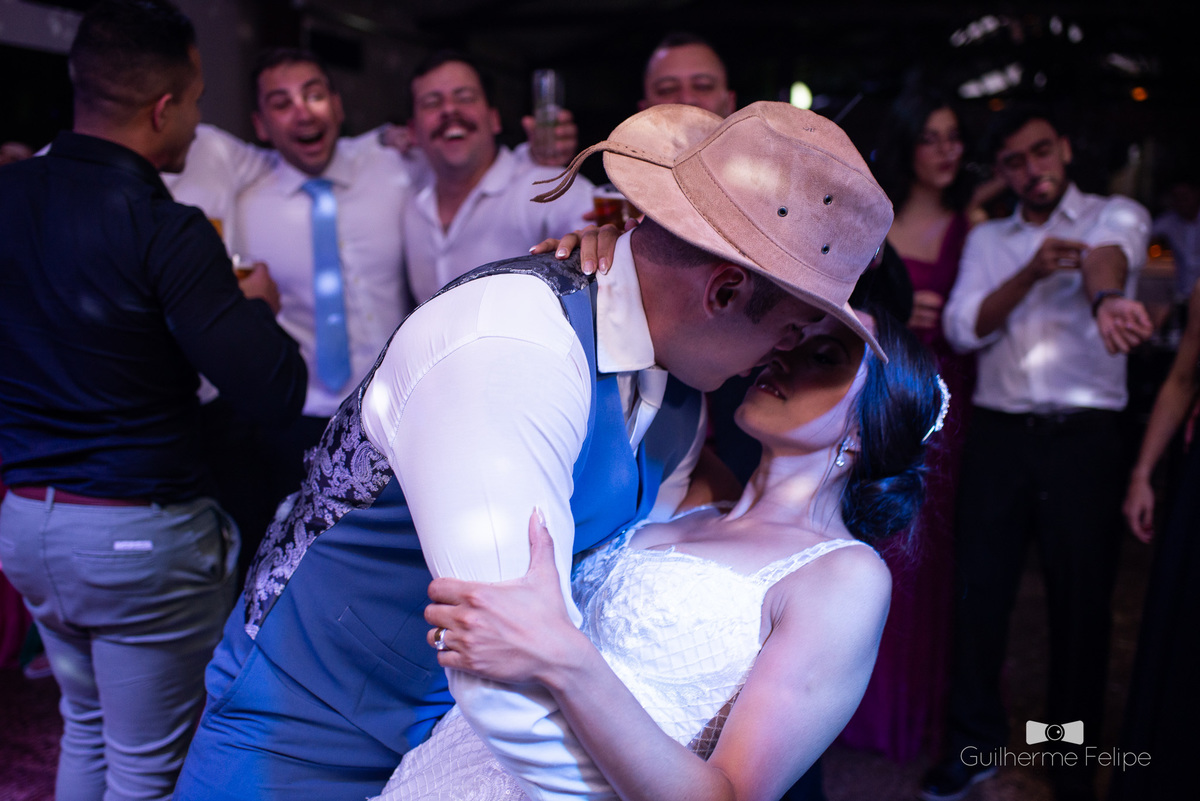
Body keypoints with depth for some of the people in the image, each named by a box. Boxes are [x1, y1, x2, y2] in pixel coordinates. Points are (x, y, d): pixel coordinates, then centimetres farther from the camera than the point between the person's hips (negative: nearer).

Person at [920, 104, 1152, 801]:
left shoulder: (1116, 215, 3)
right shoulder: (988, 239, 13)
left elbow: (1109, 251, -23)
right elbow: (963, 328, 0)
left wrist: (1106, 297, -46)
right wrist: (1031, 273, -16)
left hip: (1085, 437, -2)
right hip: (999, 435, 3)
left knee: (1081, 603, 6)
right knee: (979, 590, 8)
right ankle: (975, 744, 27)